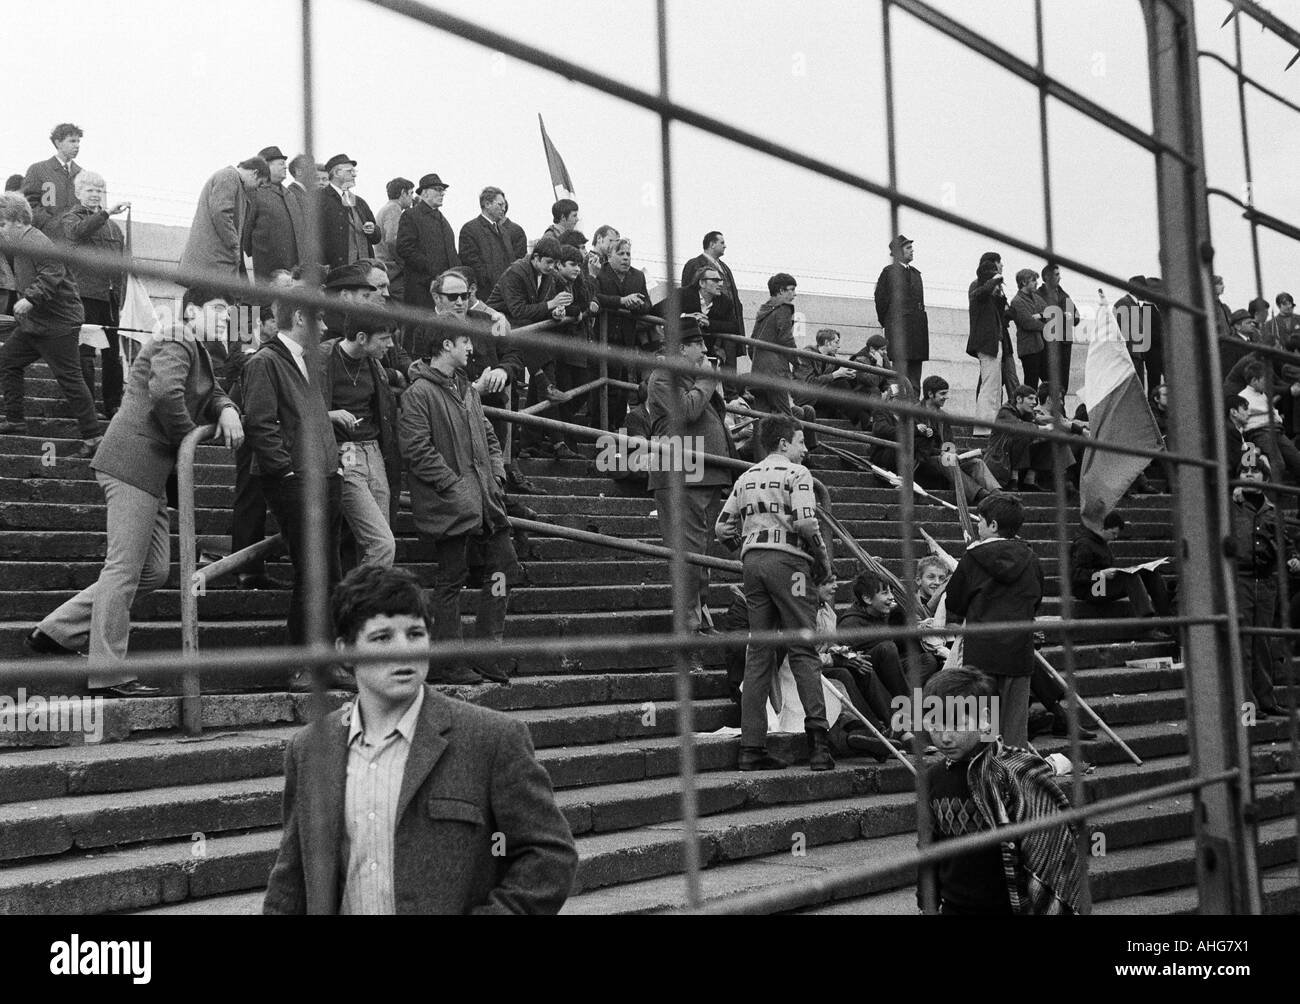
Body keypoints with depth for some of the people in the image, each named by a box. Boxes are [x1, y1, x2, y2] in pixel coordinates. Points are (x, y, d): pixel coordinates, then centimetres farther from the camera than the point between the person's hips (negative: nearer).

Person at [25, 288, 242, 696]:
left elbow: (211, 394, 25)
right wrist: (188, 439, -12)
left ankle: (57, 632, 15)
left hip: (152, 473, 10)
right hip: (137, 462, -10)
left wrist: (227, 410, 1)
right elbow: (166, 393, -26)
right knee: (124, 568, -7)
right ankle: (108, 674, -3)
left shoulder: (197, 353, 22)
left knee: (154, 570, 11)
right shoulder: (177, 347, -9)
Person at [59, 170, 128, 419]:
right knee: (85, 352, -7)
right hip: (85, 293, -5)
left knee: (114, 354, 5)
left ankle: (113, 406, 12)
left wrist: (121, 293, 12)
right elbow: (77, 231, -19)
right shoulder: (70, 218, 6)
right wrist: (106, 213, -28)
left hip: (111, 296, 5)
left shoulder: (113, 226, 23)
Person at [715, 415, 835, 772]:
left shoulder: (745, 478, 19)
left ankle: (752, 747, 4)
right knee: (803, 650, -3)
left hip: (752, 562, 6)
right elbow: (806, 522, -14)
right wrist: (825, 564, -3)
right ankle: (818, 736, -11)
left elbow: (722, 528, 15)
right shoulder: (796, 473, -1)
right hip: (788, 560, -6)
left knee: (758, 654, 6)